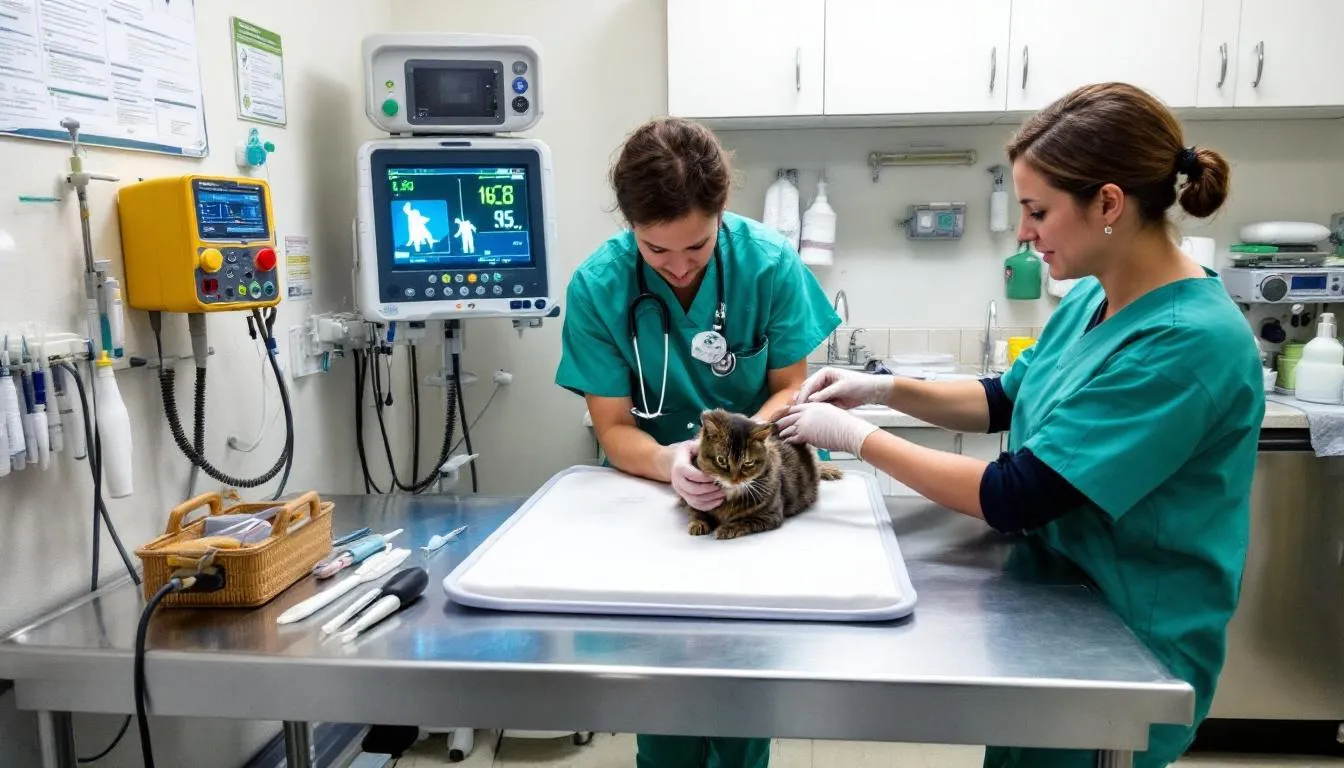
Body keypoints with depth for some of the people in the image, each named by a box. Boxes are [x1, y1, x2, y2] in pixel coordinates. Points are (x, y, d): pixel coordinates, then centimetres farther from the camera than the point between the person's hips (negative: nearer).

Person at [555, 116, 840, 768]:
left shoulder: (769, 262, -16)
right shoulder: (597, 285, -16)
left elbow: (791, 389, -8)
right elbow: (614, 429, -13)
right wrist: (670, 462, -35)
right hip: (654, 489, 0)